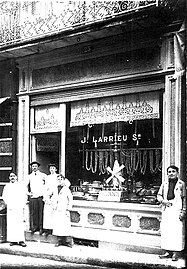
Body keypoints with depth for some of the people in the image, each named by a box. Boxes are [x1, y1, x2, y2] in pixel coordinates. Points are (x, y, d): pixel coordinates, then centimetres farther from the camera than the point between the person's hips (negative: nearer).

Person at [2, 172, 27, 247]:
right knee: (11, 224, -3)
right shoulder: (7, 186, 13)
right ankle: (13, 240, 2)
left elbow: (24, 196, 7)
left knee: (20, 223, -7)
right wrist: (8, 205, -3)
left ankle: (21, 240, -8)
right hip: (10, 208, 1)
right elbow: (4, 197, 8)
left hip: (19, 207, -1)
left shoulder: (21, 185, 11)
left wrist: (22, 205, -3)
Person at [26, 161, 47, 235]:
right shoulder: (29, 176, 11)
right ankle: (34, 227, 7)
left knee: (41, 213, -3)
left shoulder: (43, 175, 6)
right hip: (32, 197, 2)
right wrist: (28, 192, 6)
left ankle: (41, 228, 3)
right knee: (33, 213, -1)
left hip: (41, 197, -2)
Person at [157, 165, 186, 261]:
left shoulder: (181, 184, 2)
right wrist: (163, 201, -5)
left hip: (177, 210, -4)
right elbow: (159, 195, 16)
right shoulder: (164, 184, 13)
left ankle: (176, 253, -1)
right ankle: (168, 251, 13)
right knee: (165, 231, 4)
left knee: (177, 231, -7)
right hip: (166, 209, 4)